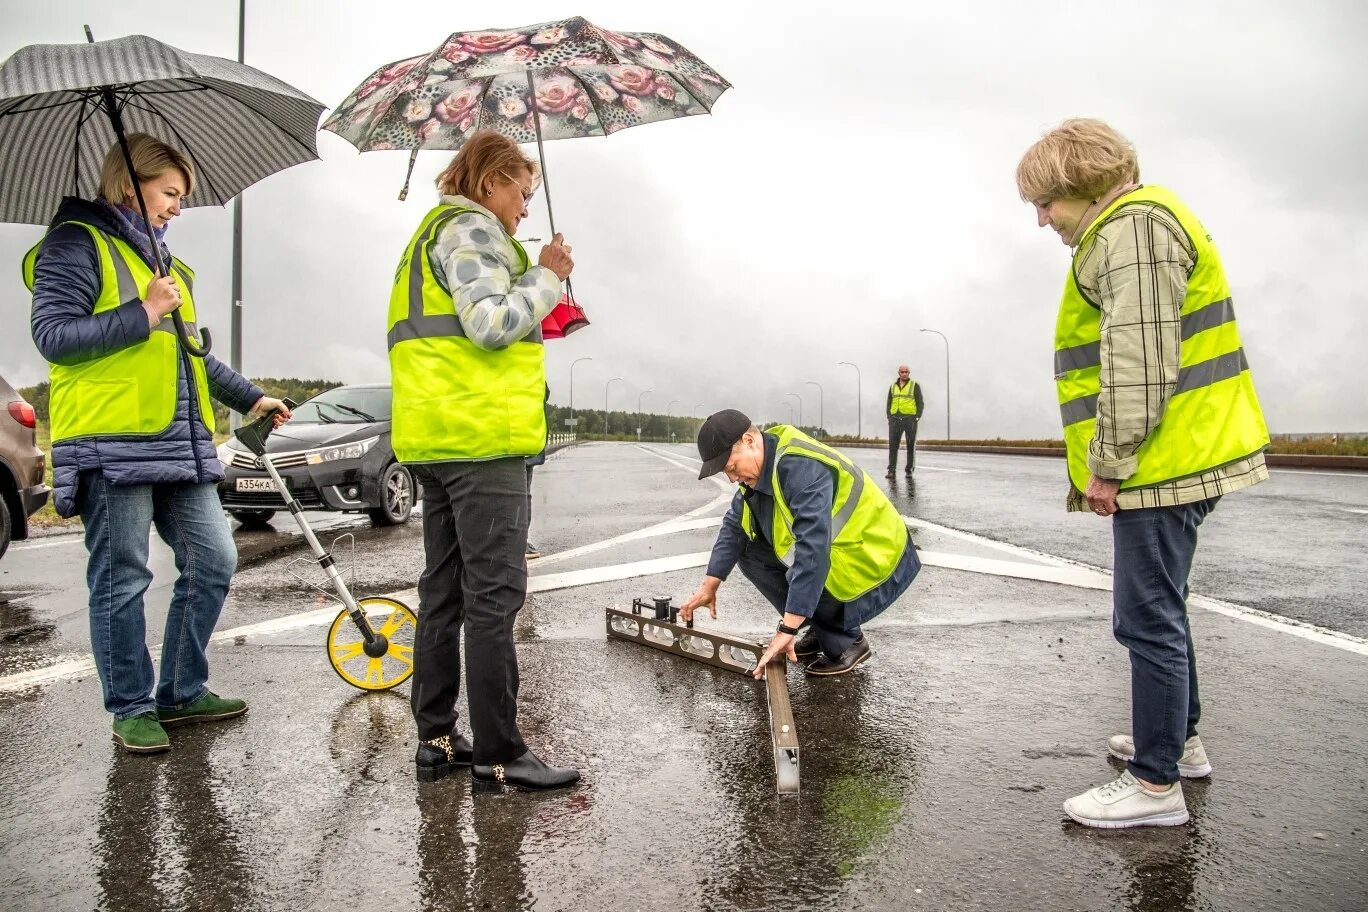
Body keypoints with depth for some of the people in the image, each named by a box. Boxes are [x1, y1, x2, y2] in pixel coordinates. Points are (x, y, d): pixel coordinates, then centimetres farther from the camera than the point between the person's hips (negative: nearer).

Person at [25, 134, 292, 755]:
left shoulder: (164, 260, 24)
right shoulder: (77, 243, 0)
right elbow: (52, 334, -11)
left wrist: (250, 398, 27)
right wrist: (143, 314, -16)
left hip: (180, 446, 8)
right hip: (110, 447, -8)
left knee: (213, 562, 6)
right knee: (122, 582, -1)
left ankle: (182, 692, 19)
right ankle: (132, 709, 12)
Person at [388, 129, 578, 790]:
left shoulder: (433, 231, 26)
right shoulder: (471, 229, -5)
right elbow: (491, 323, -18)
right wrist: (547, 277, -6)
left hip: (436, 437, 10)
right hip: (482, 436, -10)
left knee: (445, 593, 11)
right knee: (493, 595, -8)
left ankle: (437, 740, 17)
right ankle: (498, 753, -4)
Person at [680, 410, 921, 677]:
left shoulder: (801, 468, -31)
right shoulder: (760, 466, -3)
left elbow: (813, 550, -39)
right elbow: (734, 527, 6)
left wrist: (788, 629, -40)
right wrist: (709, 587, 2)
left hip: (875, 564, -9)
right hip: (833, 548, 9)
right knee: (751, 554, -2)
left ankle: (848, 641, -5)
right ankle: (822, 630, 8)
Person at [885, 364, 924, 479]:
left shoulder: (915, 385, 4)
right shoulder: (893, 386, 15)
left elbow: (920, 403, 1)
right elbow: (889, 403, 18)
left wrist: (917, 417, -9)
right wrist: (889, 417, 5)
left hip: (910, 419, -3)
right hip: (895, 419, 3)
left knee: (911, 446, 2)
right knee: (893, 445, -6)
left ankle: (909, 470, 8)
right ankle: (892, 471, -7)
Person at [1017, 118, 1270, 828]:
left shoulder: (1132, 224, -13)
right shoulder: (1132, 226, 22)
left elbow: (1138, 357, -22)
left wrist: (1109, 461, -18)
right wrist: (1111, 461, 23)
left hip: (1161, 460, -11)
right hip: (1181, 457, 11)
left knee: (1148, 618, -6)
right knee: (1158, 610, 22)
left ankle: (1157, 785, 3)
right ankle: (1179, 738, 36)